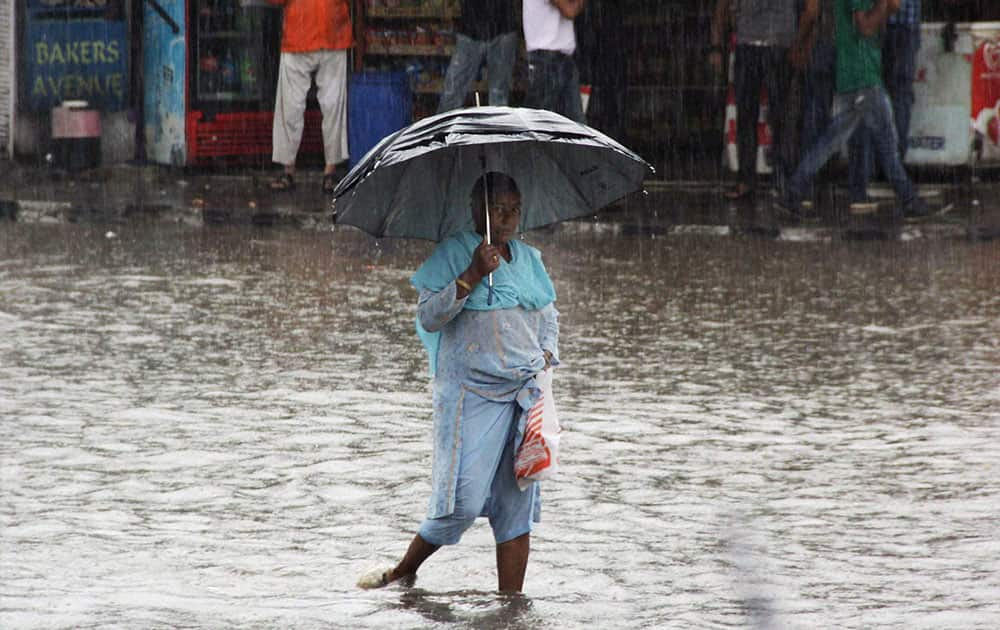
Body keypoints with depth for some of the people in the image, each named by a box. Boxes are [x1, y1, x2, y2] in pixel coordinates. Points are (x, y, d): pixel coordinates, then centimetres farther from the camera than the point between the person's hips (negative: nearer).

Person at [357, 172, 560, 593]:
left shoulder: (528, 258, 14)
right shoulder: (452, 254, -3)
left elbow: (548, 317, 25)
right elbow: (428, 317, -12)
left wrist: (547, 354, 7)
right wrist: (472, 276, -20)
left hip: (524, 393, 5)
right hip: (471, 394, -5)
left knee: (517, 503, 2)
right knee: (464, 500, -12)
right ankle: (403, 572, 8)